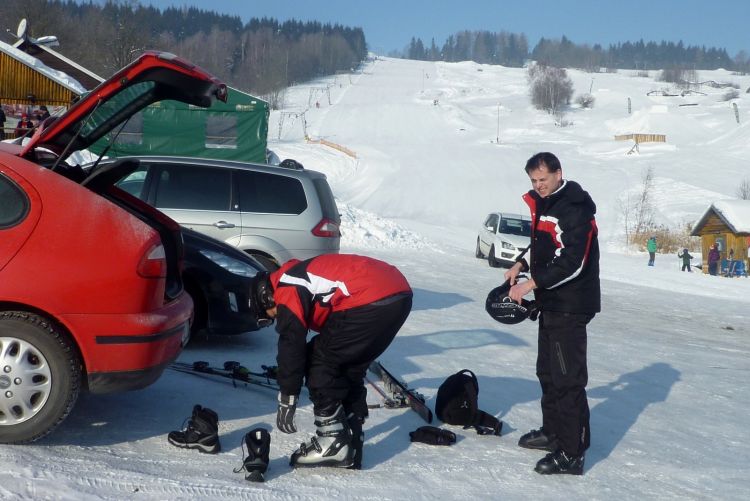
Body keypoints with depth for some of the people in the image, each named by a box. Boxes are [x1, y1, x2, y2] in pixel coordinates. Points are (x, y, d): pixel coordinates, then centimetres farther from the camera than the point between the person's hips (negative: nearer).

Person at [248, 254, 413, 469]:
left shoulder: (286, 291, 3)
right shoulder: (302, 275, 30)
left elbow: (291, 344, -3)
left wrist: (286, 400, 4)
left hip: (372, 299, -10)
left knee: (321, 361, 3)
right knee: (350, 369, 19)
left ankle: (333, 442, 3)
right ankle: (350, 442, 22)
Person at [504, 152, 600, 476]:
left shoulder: (575, 209, -17)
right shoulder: (544, 205, 14)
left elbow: (571, 262, -25)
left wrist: (531, 284, -24)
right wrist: (521, 264, 8)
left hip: (571, 306, -10)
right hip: (551, 303, 10)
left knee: (567, 379, -9)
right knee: (548, 372, 19)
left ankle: (571, 453, -5)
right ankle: (553, 432, 34)